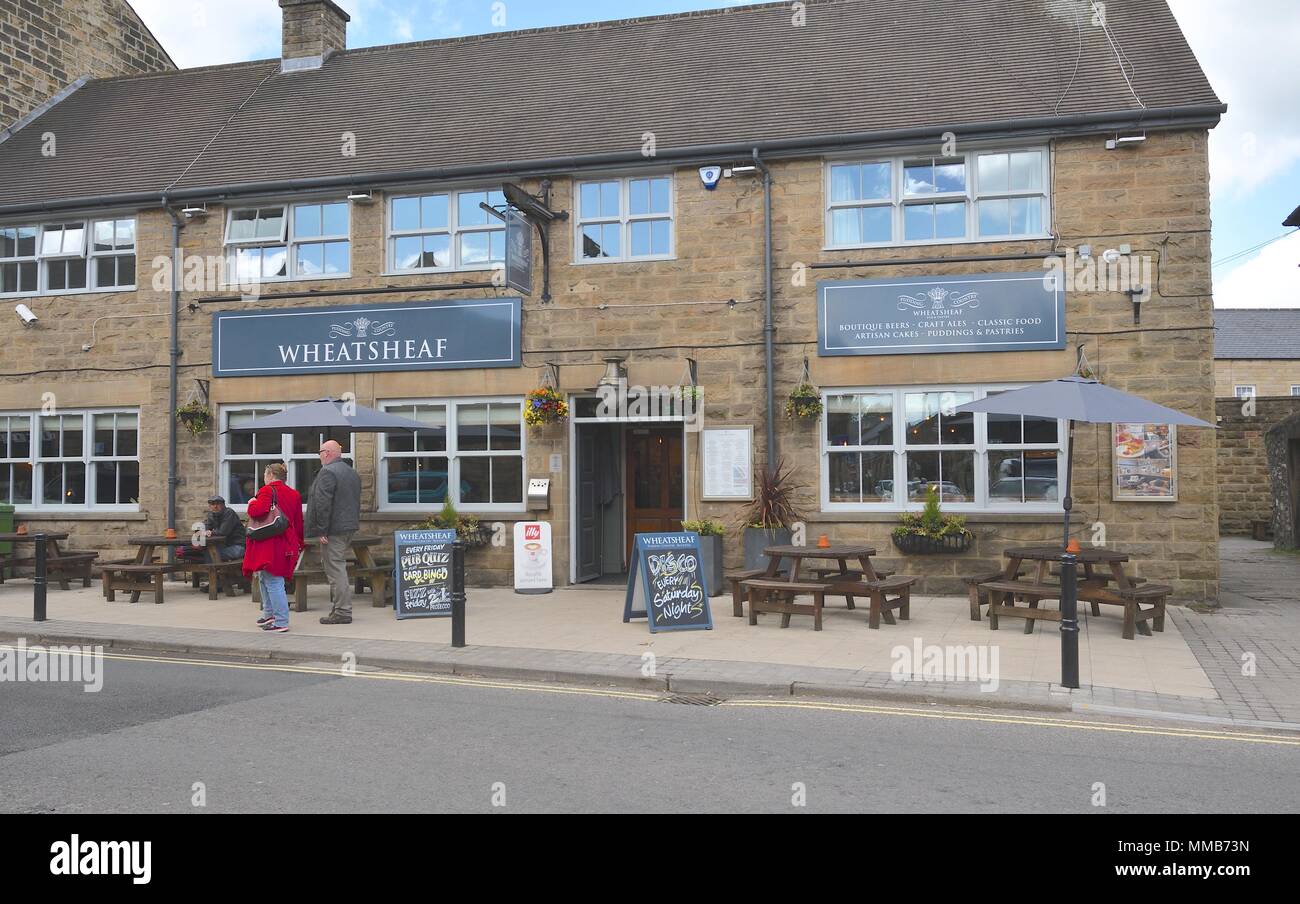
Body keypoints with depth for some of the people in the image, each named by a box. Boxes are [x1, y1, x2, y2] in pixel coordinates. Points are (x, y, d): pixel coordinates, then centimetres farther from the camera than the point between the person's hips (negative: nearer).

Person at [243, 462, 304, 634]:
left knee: (273, 582, -5)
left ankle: (281, 623, -5)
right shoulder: (294, 494, 13)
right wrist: (300, 543, 25)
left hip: (269, 544, -8)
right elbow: (298, 522, 17)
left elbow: (257, 511, -25)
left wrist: (252, 503, -3)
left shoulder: (267, 490, -9)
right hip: (287, 544, 8)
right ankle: (269, 614, 28)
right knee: (264, 578, 22)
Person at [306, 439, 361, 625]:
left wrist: (321, 530, -18)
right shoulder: (352, 472, 18)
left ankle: (342, 612, -6)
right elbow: (356, 502, 22)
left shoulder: (327, 472, -13)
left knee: (335, 570, -6)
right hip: (350, 527, 10)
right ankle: (340, 608, 21)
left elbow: (322, 504, -20)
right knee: (339, 567, 16)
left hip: (334, 530, -9)